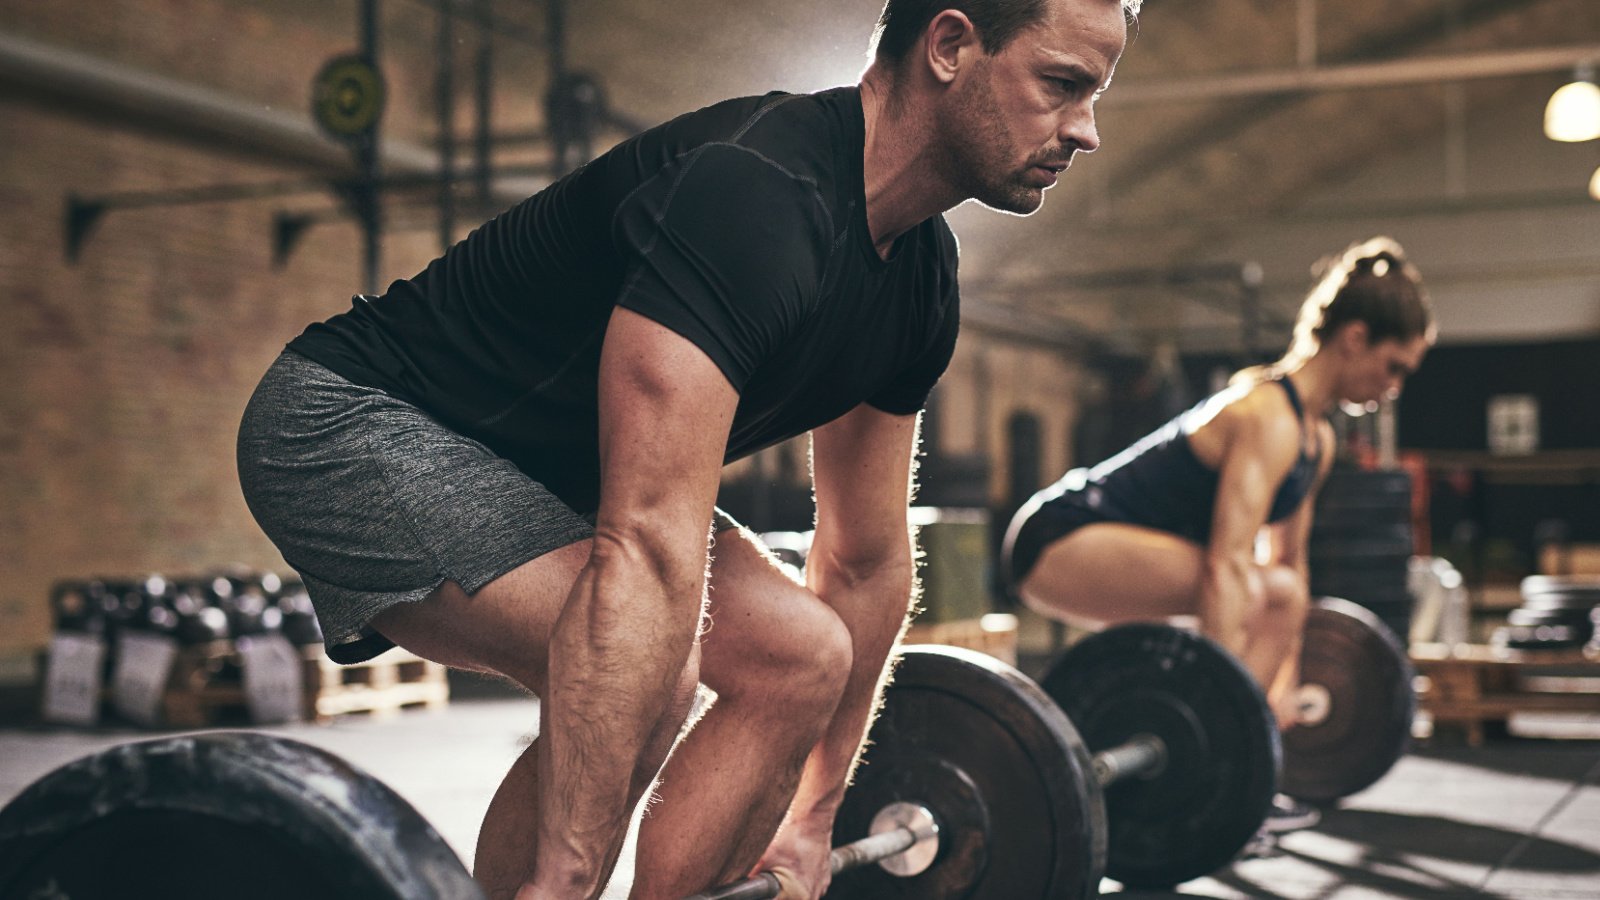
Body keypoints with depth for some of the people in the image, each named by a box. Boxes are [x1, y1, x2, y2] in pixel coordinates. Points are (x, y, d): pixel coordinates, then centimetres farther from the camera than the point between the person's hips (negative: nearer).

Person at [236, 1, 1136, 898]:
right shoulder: (755, 199, -31)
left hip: (525, 466, 10)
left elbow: (869, 559, 8)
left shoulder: (921, 278, -1)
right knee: (638, 678, -29)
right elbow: (647, 550, -37)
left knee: (800, 657, 3)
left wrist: (814, 818, 13)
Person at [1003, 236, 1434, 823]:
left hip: (1094, 542, 11)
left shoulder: (1316, 437, 11)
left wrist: (1284, 680, 21)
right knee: (1245, 593, -28)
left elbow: (1289, 562, 19)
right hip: (1061, 537, -11)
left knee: (1282, 594, 15)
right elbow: (1226, 563, -29)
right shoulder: (1268, 417, -20)